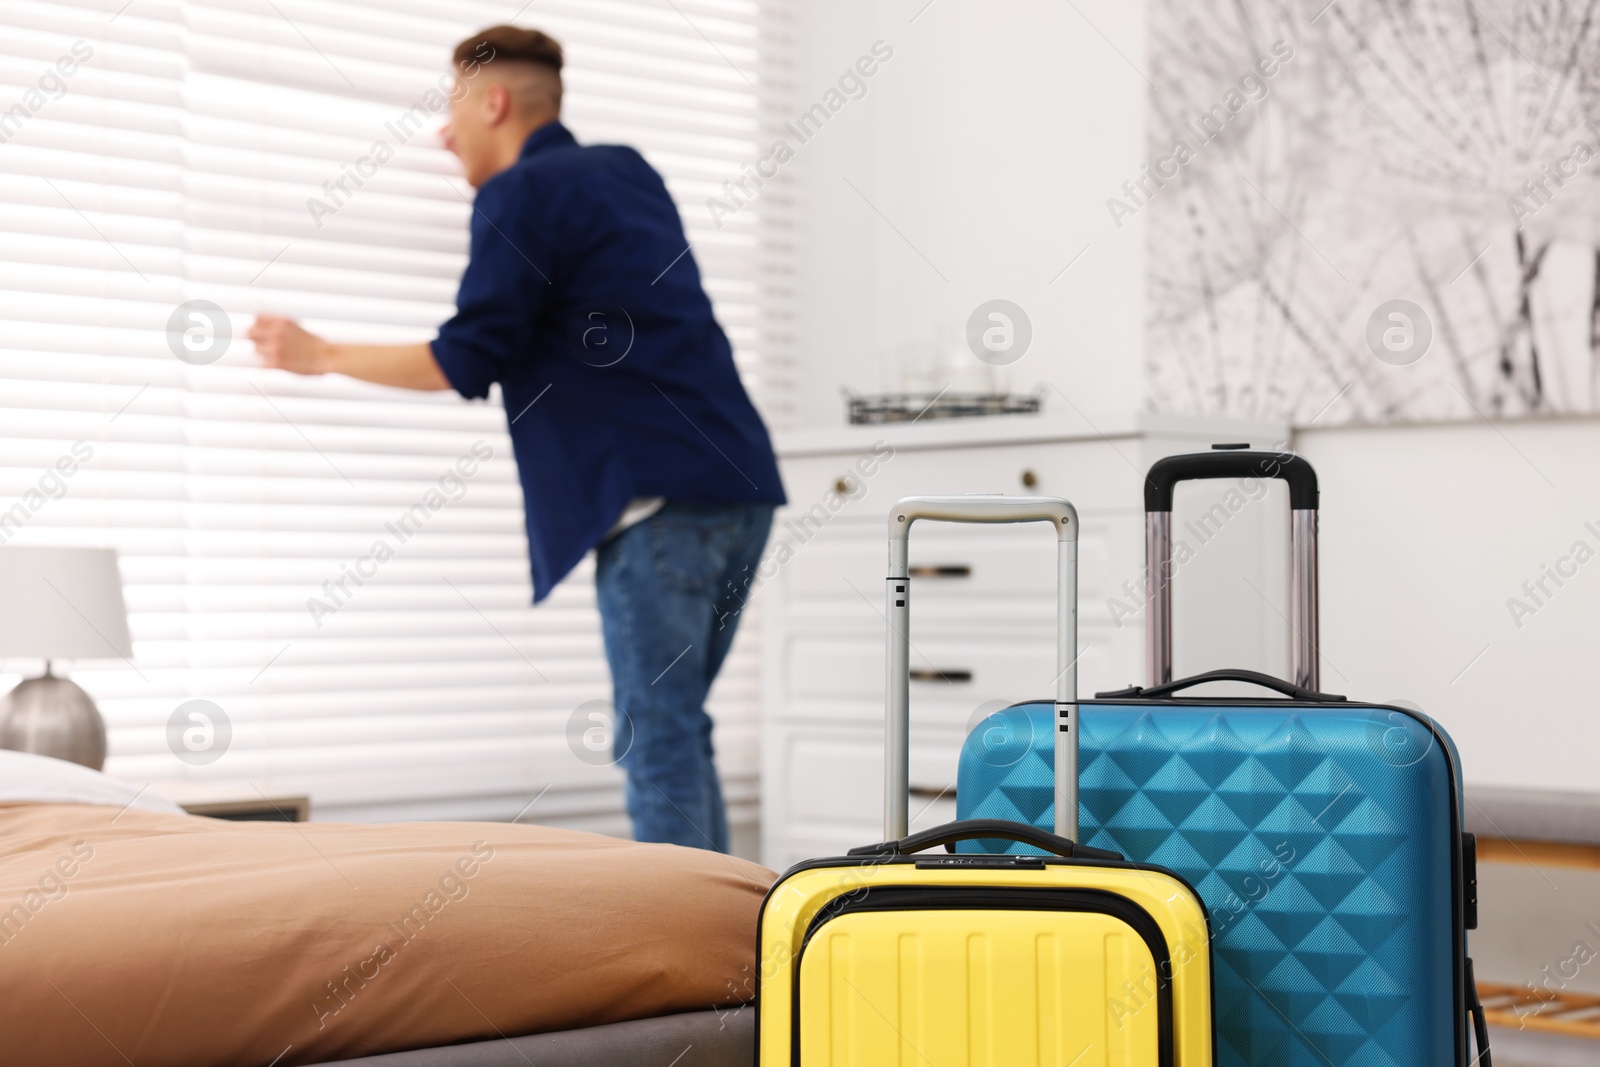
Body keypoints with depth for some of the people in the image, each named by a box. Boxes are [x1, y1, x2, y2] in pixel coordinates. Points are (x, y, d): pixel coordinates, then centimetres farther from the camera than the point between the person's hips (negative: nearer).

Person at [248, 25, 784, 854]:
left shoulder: (519, 197, -3)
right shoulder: (627, 174, 21)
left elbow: (466, 362, -6)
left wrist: (320, 356, 5)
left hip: (658, 501, -8)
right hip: (740, 486, 8)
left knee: (657, 739, -7)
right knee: (675, 730, 13)